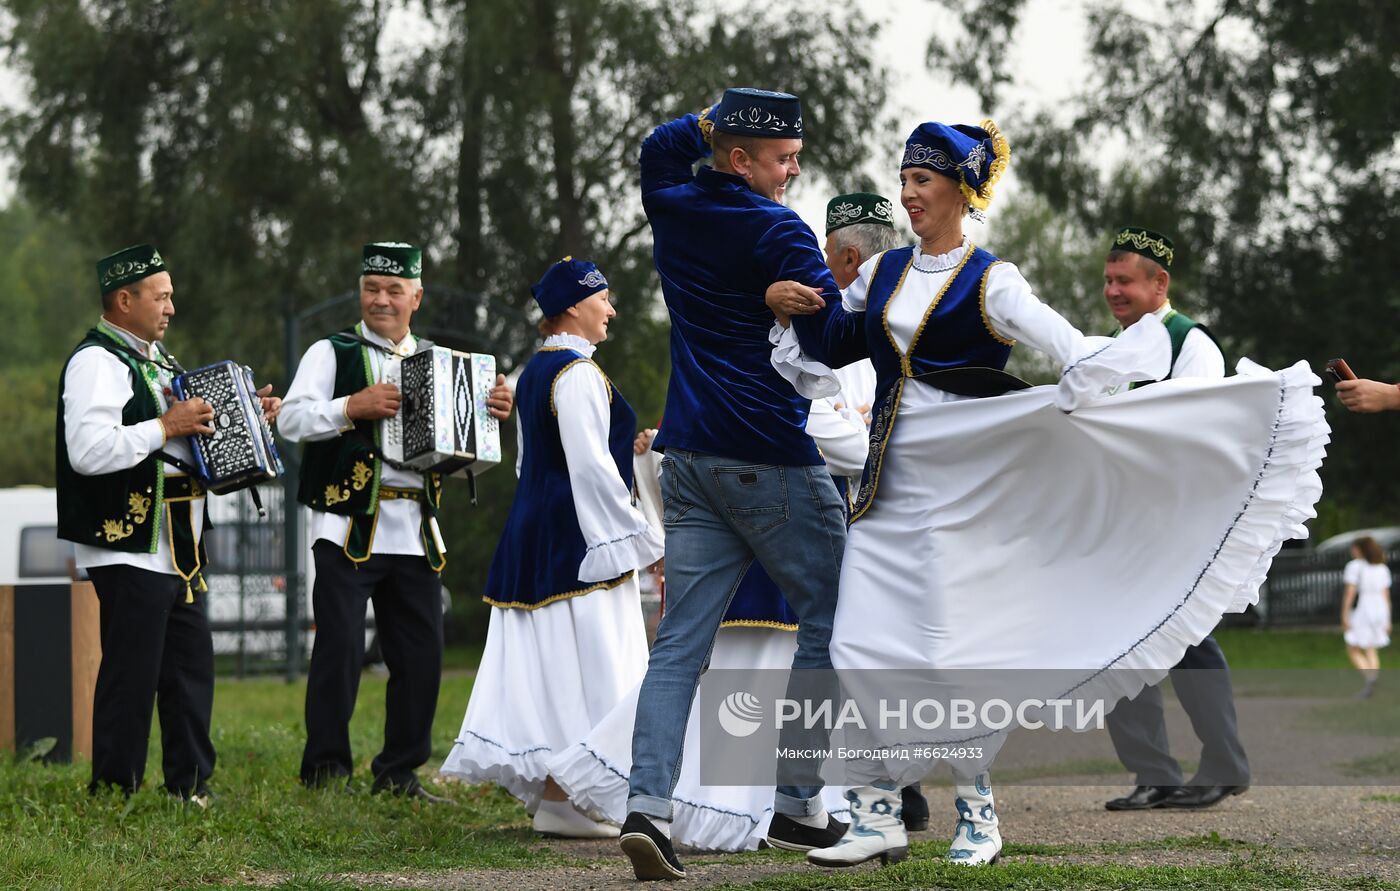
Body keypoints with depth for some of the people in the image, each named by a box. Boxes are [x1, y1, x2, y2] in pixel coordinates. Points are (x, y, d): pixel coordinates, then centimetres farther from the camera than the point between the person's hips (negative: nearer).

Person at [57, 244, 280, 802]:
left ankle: (190, 785, 20)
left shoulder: (153, 358, 20)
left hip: (176, 546, 10)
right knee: (132, 673, -6)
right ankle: (115, 792, 0)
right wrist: (166, 427, -22)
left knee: (191, 663, 12)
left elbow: (190, 432, 33)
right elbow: (89, 451, -27)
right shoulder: (97, 362, -13)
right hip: (128, 548, -10)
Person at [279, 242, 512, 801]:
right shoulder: (332, 353, 4)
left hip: (415, 534, 4)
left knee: (420, 654, 4)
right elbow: (293, 420, -8)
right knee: (340, 647, -9)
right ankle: (325, 769, 0)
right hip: (348, 527, -4)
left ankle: (399, 773, 14)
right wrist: (352, 407, -21)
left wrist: (492, 415, 0)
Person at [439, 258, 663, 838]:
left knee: (548, 669, 9)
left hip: (535, 529, 10)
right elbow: (591, 467, -20)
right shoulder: (578, 373, -14)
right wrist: (644, 541, -16)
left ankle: (548, 791, 10)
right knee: (580, 665, -8)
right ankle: (560, 802, -10)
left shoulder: (536, 370, 16)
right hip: (578, 537, -10)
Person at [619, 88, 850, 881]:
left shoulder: (672, 207, 10)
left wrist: (715, 119, 23)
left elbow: (662, 147, 34)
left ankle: (649, 803, -14)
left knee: (681, 641, 1)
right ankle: (798, 804, 6)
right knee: (829, 621, 7)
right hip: (772, 458, -7)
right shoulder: (777, 231, -10)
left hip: (690, 458, 7)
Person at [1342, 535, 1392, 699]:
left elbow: (1349, 593, -14)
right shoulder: (1382, 568, 8)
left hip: (1360, 610, -6)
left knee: (1354, 651, 2)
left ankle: (1369, 677, -21)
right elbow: (1386, 595, 7)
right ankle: (1370, 688, -1)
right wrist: (1387, 620, 10)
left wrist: (1344, 616, -13)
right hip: (1379, 611, 6)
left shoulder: (1355, 566, -9)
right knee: (1371, 651, 11)